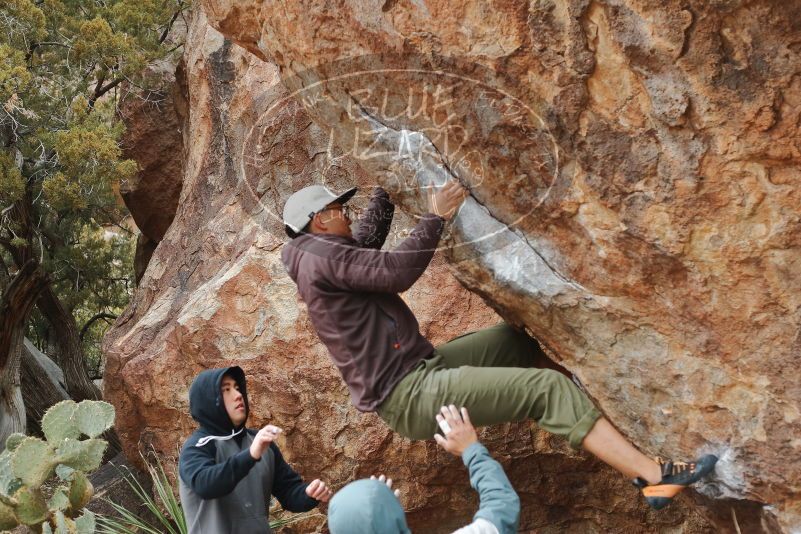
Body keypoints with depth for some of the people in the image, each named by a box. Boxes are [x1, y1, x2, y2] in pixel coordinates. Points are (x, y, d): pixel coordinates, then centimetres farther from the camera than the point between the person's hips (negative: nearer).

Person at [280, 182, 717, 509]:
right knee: (547, 387, -17)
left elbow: (371, 234, 32)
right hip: (409, 395, -11)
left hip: (421, 367, 11)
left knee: (521, 336, 17)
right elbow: (396, 271, -23)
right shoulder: (321, 258, -15)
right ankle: (654, 476, -19)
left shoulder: (323, 254, 16)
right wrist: (436, 217, -13)